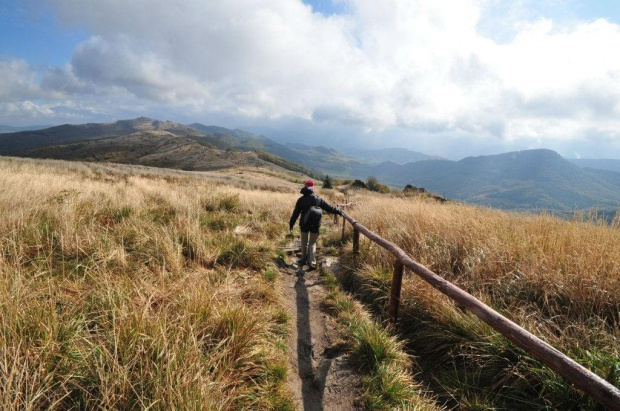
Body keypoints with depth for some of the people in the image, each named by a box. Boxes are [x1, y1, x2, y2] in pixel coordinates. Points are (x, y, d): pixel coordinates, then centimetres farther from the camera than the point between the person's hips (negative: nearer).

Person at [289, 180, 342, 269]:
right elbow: (329, 208, 1)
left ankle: (304, 259, 30)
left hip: (304, 224, 0)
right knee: (312, 243, 9)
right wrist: (338, 211, 14)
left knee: (304, 242, 19)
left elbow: (295, 213, 0)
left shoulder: (301, 200, -3)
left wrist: (291, 224, 9)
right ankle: (312, 263, 0)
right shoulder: (318, 199, -3)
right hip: (315, 225, 0)